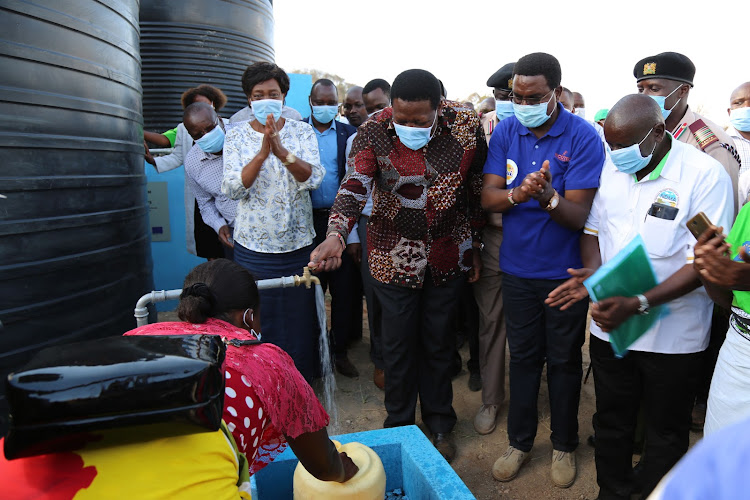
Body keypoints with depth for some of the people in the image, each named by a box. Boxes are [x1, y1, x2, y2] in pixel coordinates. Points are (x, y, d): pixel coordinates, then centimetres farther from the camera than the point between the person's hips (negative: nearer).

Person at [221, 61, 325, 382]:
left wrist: (282, 151, -31)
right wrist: (263, 153, -25)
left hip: (298, 244, 0)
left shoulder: (302, 132, 3)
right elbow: (232, 189, -11)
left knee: (300, 318, 9)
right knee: (259, 323, 8)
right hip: (253, 246, 0)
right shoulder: (236, 137, 2)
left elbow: (312, 178, -13)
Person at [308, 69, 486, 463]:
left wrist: (476, 246, 5)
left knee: (438, 340, 15)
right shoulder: (374, 132, -14)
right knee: (398, 344, 9)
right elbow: (355, 186, -23)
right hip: (393, 257, -1)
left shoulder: (466, 126, -9)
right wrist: (336, 234, -41)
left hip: (449, 256, 1)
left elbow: (477, 190, 0)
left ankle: (439, 423, 37)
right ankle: (399, 426, 33)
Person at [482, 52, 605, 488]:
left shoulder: (583, 137, -14)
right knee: (523, 356, 16)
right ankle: (520, 441, 34)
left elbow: (579, 215, -19)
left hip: (565, 271, -3)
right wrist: (517, 194, -30)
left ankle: (564, 445, 35)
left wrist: (548, 197, -40)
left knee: (564, 361, 13)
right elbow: (488, 197, -8)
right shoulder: (506, 132, -2)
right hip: (517, 267, 3)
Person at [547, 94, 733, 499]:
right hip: (609, 324, 4)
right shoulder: (610, 168, 0)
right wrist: (594, 272, -12)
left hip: (672, 335, -4)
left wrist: (638, 304, -28)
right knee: (611, 419, 20)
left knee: (665, 432, 16)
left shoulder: (705, 175, -15)